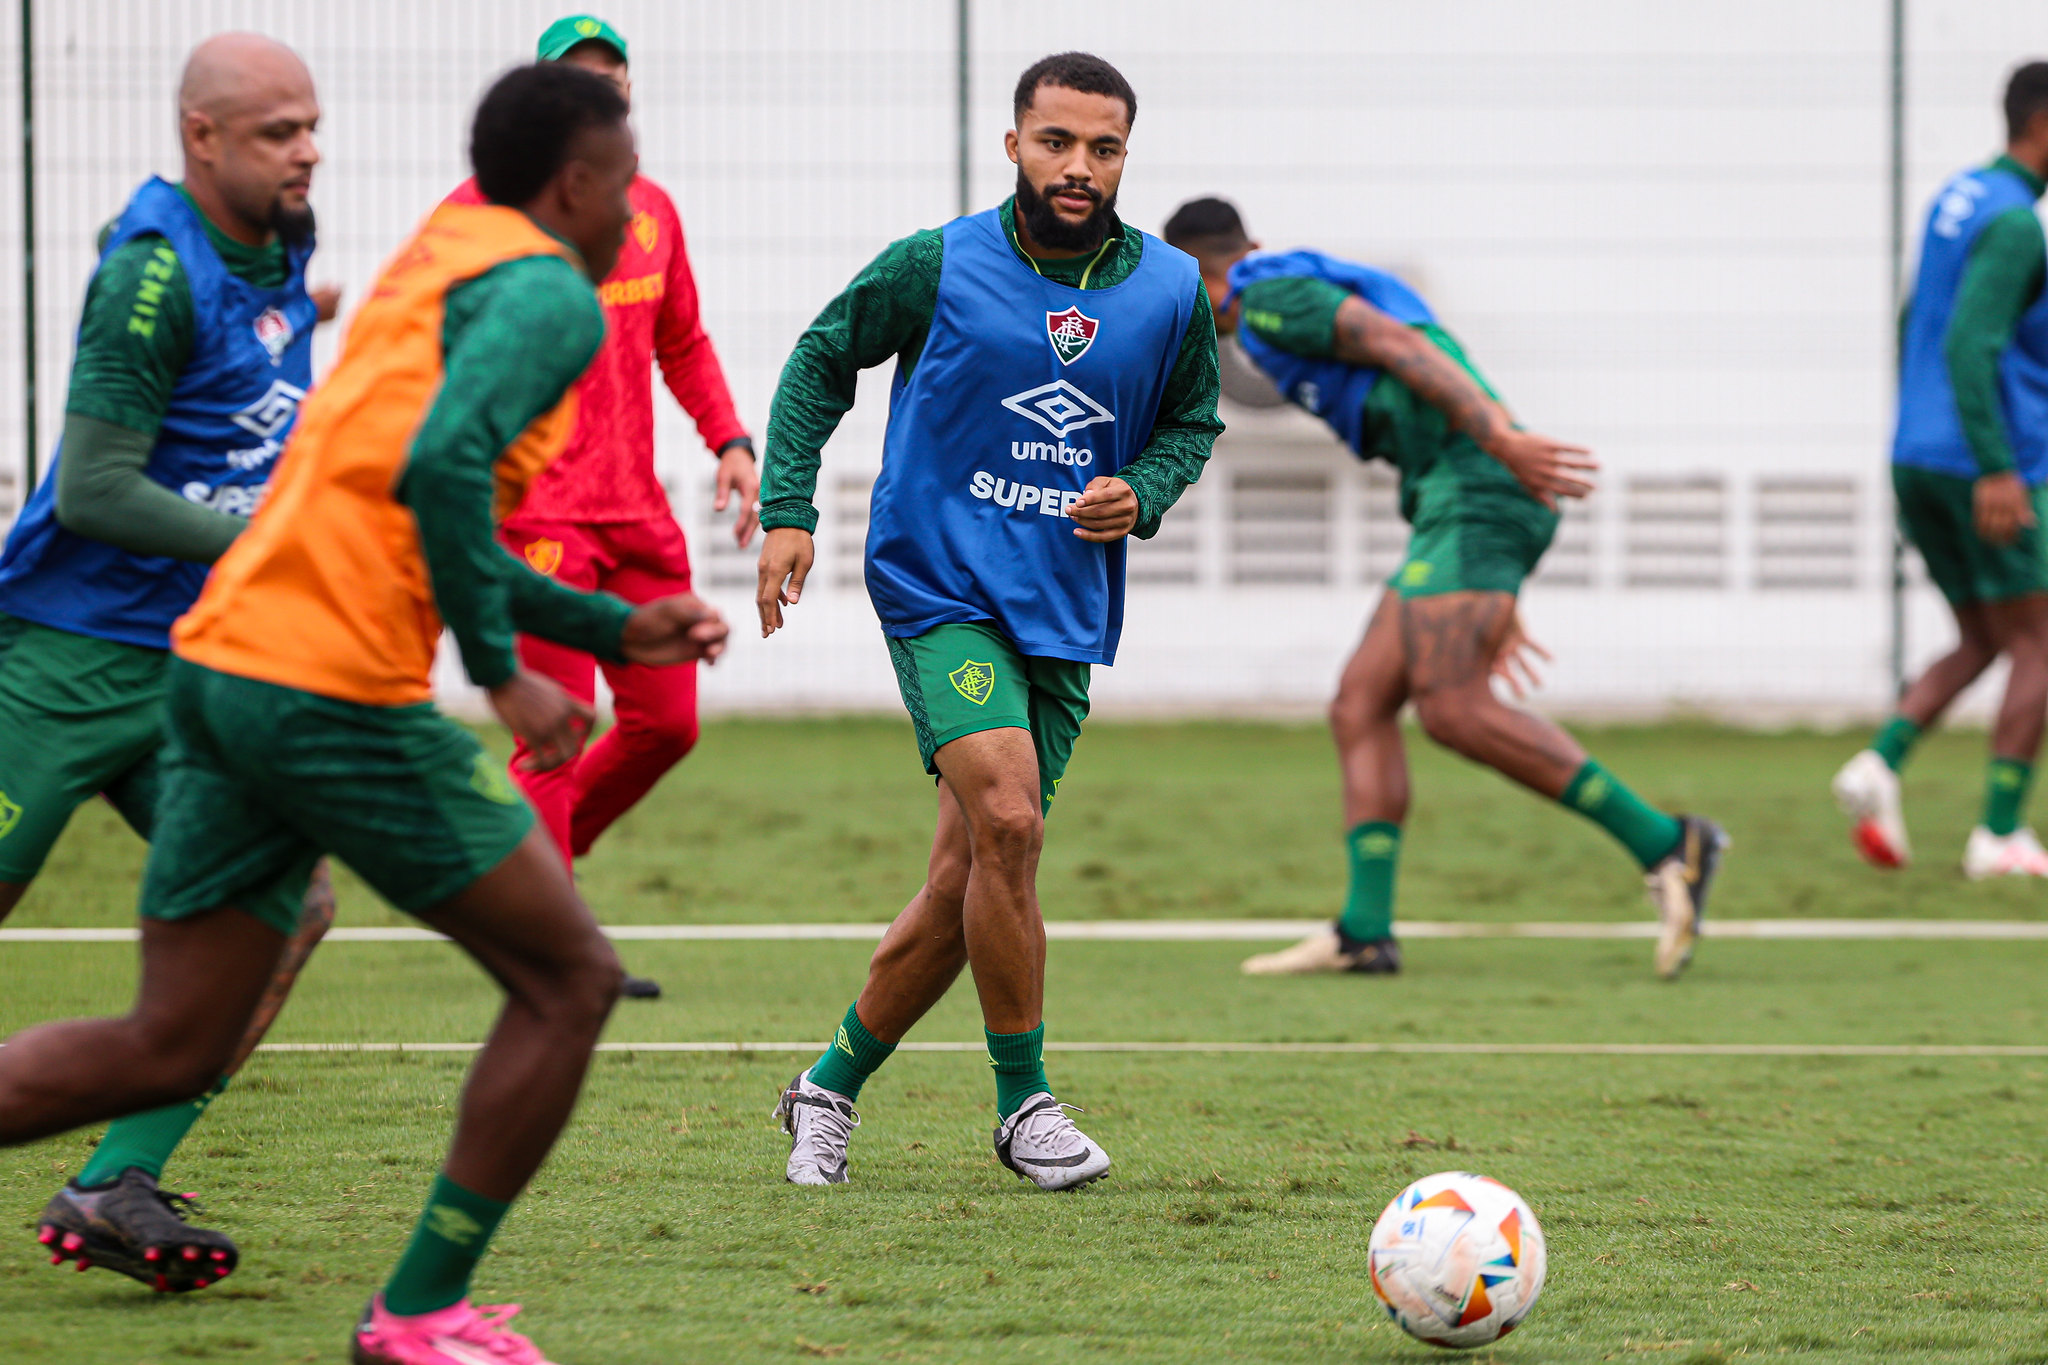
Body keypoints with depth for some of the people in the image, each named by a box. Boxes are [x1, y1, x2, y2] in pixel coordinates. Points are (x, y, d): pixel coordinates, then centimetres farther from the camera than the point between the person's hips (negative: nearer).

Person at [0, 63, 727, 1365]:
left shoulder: (442, 262, 25)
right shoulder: (547, 294, -4)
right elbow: (440, 467, -23)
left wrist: (614, 626, 33)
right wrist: (504, 672, -16)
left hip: (223, 660, 9)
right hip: (339, 692, -9)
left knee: (170, 1050, 10)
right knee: (569, 979, 4)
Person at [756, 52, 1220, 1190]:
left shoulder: (1172, 292, 2)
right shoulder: (938, 267, -6)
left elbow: (1193, 421, 18)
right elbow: (823, 360, 8)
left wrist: (1141, 492, -3)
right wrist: (786, 509, 0)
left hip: (1068, 614, 4)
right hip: (940, 585, -4)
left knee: (966, 884, 5)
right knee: (1006, 823, -23)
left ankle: (832, 1085, 25)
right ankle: (1024, 1102, -8)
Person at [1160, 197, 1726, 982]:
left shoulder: (1267, 299, 1)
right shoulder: (1329, 288, 31)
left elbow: (1396, 343, -14)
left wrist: (1500, 438, -26)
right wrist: (1490, 608, 29)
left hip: (1475, 491, -10)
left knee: (1452, 709, -18)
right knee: (1360, 705, 6)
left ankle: (1664, 846, -20)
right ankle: (1365, 932, 0)